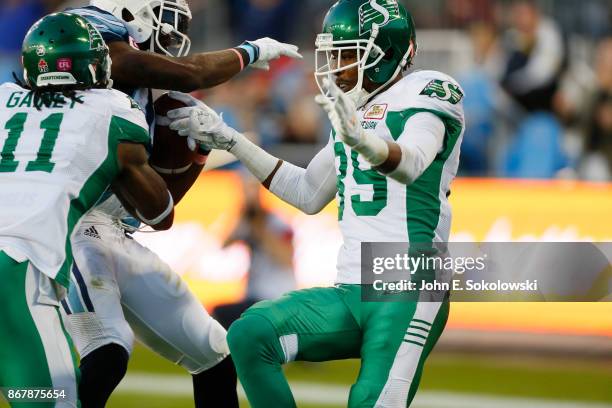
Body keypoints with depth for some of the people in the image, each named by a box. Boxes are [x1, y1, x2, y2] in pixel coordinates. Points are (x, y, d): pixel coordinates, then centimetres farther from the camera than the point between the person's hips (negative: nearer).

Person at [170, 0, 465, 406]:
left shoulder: (427, 93, -4)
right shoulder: (356, 110, 19)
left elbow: (409, 163, -25)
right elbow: (308, 194, 28)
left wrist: (360, 138, -47)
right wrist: (230, 140, 24)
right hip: (351, 293, 7)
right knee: (250, 335, -14)